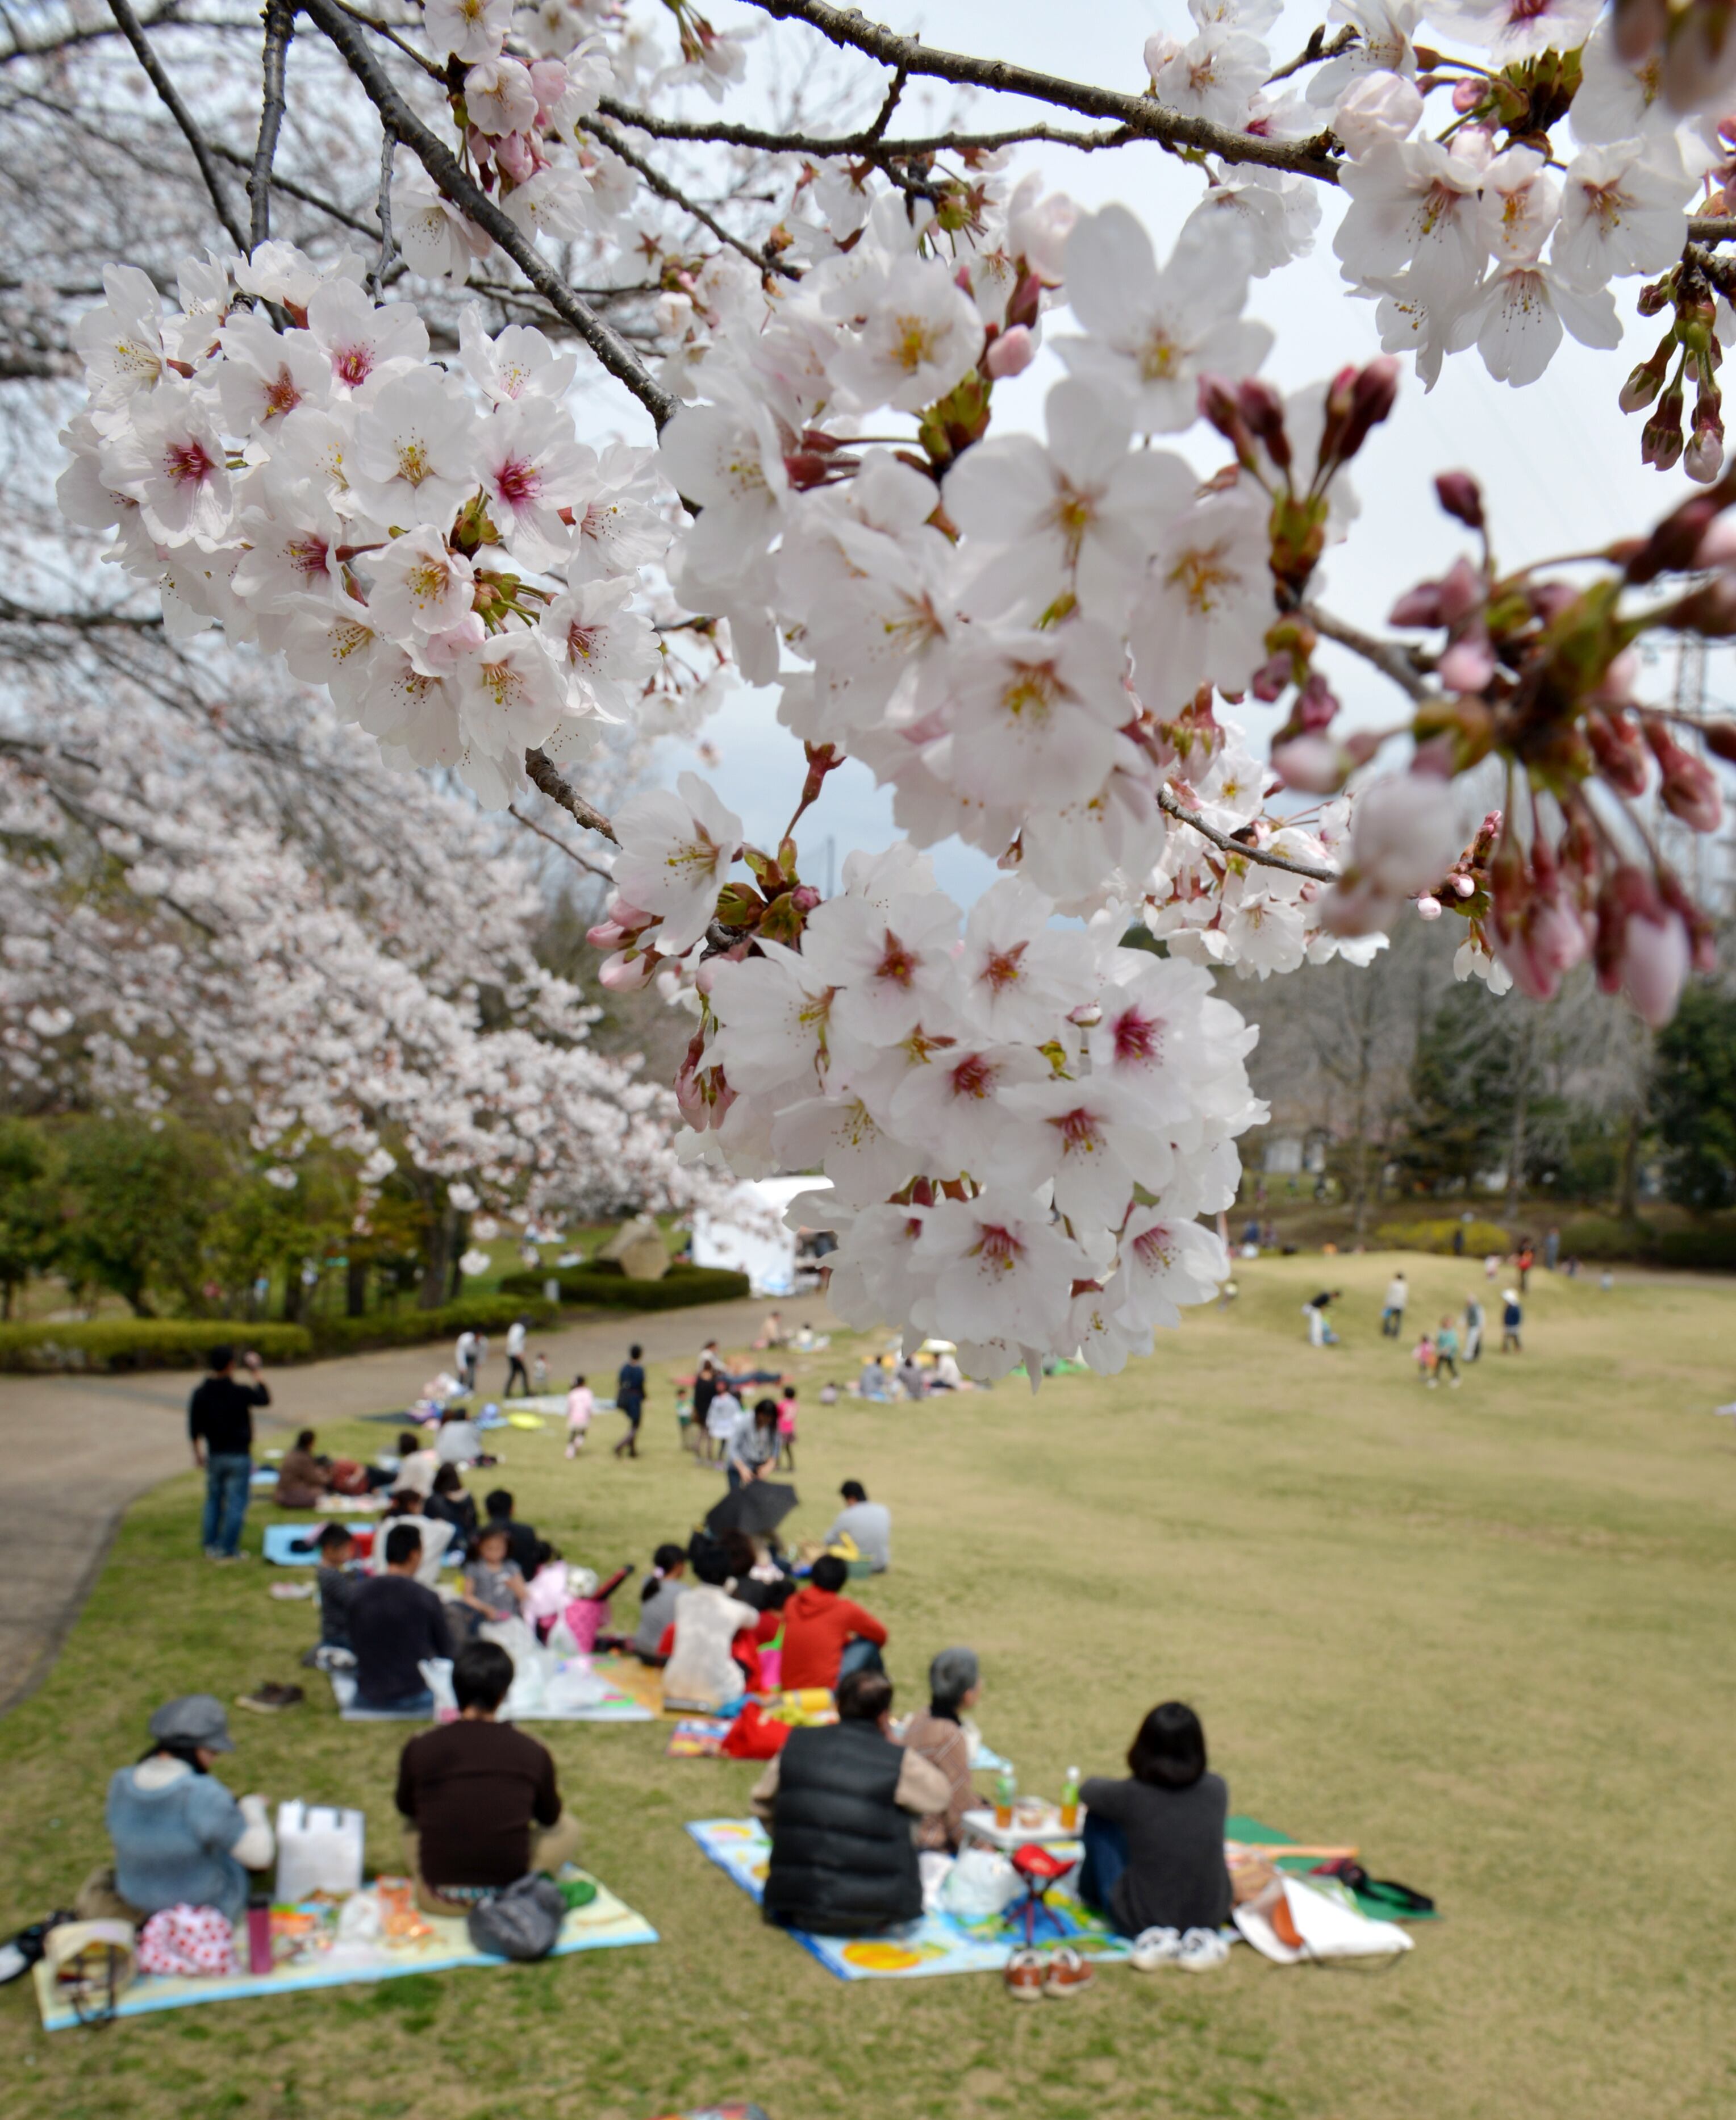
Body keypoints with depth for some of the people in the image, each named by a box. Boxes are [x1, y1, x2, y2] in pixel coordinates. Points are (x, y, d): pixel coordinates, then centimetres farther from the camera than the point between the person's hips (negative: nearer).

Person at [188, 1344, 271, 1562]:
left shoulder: (200, 1394, -2)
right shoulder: (240, 1392, -15)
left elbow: (194, 1428, 5)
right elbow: (265, 1399, 2)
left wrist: (198, 1453, 19)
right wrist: (256, 1374, 9)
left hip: (214, 1455, 5)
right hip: (239, 1456, -4)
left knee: (213, 1501, 16)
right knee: (236, 1503, 1)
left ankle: (210, 1546, 19)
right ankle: (229, 1549, 1)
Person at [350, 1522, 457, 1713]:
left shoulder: (359, 1592, -4)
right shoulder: (426, 1597, -14)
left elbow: (355, 1646, 8)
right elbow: (446, 1651, -1)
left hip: (367, 1697, 5)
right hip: (413, 1697, -4)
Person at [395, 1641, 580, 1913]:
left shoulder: (418, 1750, -12)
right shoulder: (533, 1753, -12)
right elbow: (549, 1817, 8)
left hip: (439, 1899, 2)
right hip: (509, 1893, -2)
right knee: (568, 1828, 23)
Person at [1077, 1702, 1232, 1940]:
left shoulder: (1131, 1796, -22)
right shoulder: (1217, 1789, -14)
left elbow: (1087, 1790, 1)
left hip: (1140, 1924, -3)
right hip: (1211, 1919, 4)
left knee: (1098, 1817, 11)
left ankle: (1092, 1893, 37)